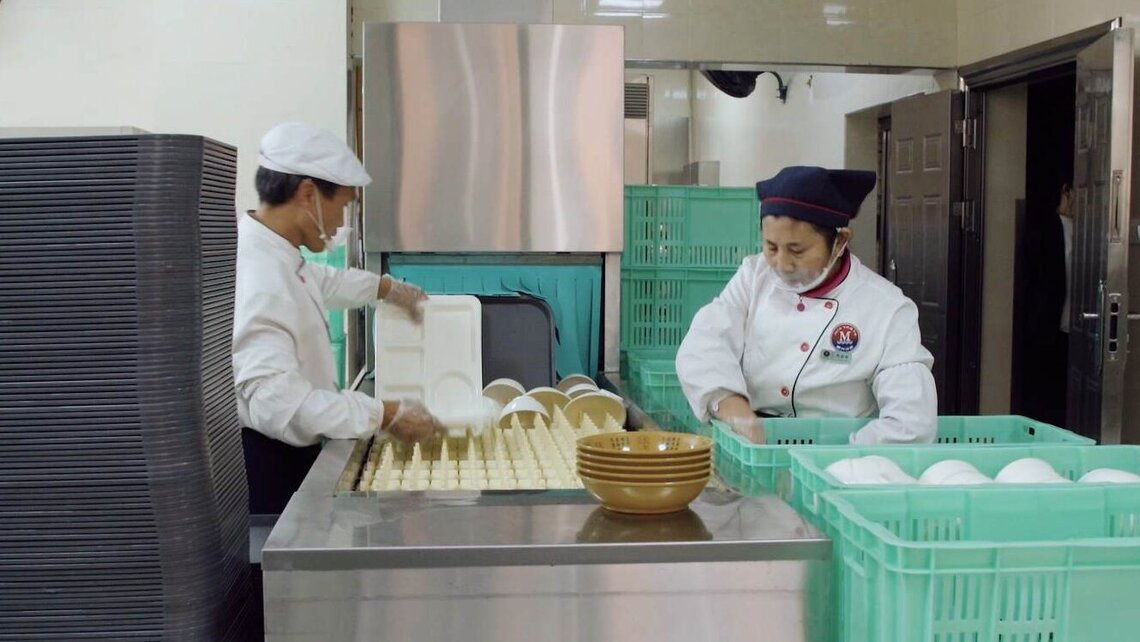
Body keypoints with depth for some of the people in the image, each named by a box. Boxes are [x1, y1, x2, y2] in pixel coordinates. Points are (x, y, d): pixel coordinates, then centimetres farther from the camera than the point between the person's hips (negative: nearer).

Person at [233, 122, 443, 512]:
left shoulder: (273, 252, 6)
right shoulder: (259, 275, -27)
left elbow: (317, 281, 31)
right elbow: (277, 399, -35)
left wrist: (388, 289, 37)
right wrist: (386, 416, -31)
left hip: (285, 454, 10)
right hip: (265, 467, -10)